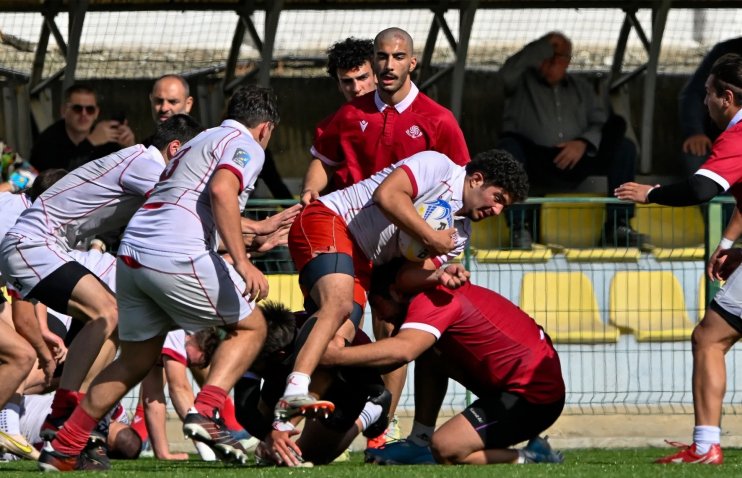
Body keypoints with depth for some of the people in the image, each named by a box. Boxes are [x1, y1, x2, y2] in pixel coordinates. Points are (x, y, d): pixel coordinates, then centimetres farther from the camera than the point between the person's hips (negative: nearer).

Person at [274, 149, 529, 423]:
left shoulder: (460, 234, 16)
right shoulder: (438, 166, -7)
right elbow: (386, 195, -21)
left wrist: (438, 276, -15)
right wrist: (431, 238, -17)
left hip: (360, 264, 9)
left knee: (340, 338, -11)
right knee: (339, 304, -32)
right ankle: (295, 390, -49)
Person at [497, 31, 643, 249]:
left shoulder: (581, 88, 24)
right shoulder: (523, 83, 15)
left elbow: (601, 123, 12)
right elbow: (507, 73, -10)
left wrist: (584, 143, -10)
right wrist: (544, 46, -5)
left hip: (573, 163, 3)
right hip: (536, 162, -3)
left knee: (624, 147, -18)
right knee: (507, 146, -36)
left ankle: (618, 225, -25)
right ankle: (520, 227, -40)